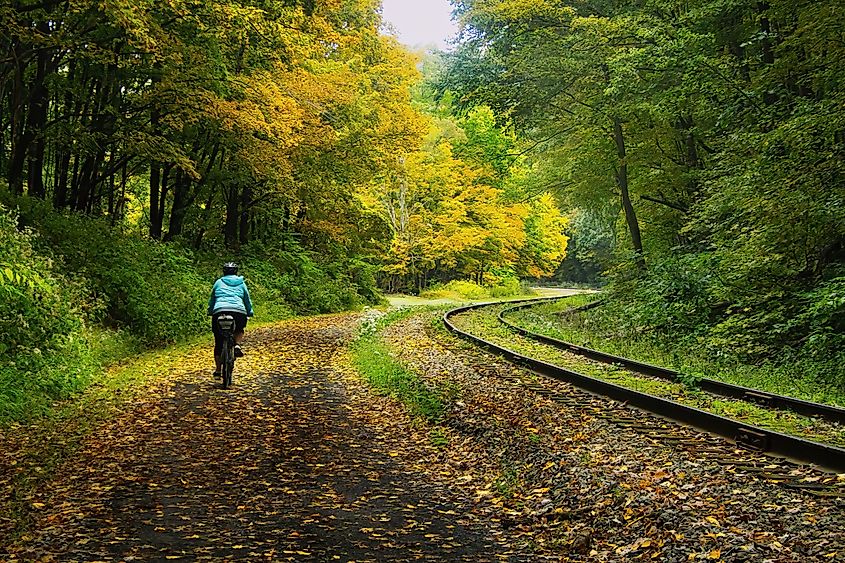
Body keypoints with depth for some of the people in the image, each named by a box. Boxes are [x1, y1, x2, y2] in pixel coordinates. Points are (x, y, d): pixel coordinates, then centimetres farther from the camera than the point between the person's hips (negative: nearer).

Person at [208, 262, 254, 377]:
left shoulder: (219, 282, 21)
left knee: (218, 342, 11)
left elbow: (211, 299, 27)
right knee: (239, 330, 32)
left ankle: (218, 370, 9)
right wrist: (249, 313, 39)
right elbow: (247, 300, 26)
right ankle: (237, 345, 1)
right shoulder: (241, 283, 22)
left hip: (219, 311, 0)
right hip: (239, 311, 0)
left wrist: (210, 312, 40)